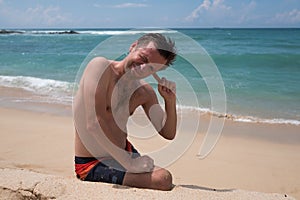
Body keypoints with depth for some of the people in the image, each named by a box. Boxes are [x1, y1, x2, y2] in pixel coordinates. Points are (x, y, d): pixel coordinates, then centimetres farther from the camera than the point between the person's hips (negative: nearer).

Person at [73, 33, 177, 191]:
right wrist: (128, 161, -25)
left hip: (124, 153, 8)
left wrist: (170, 101, -9)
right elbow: (94, 123, -28)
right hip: (93, 164, -8)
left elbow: (168, 134, 8)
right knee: (163, 179, -22)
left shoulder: (144, 92, 3)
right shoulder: (101, 66, -18)